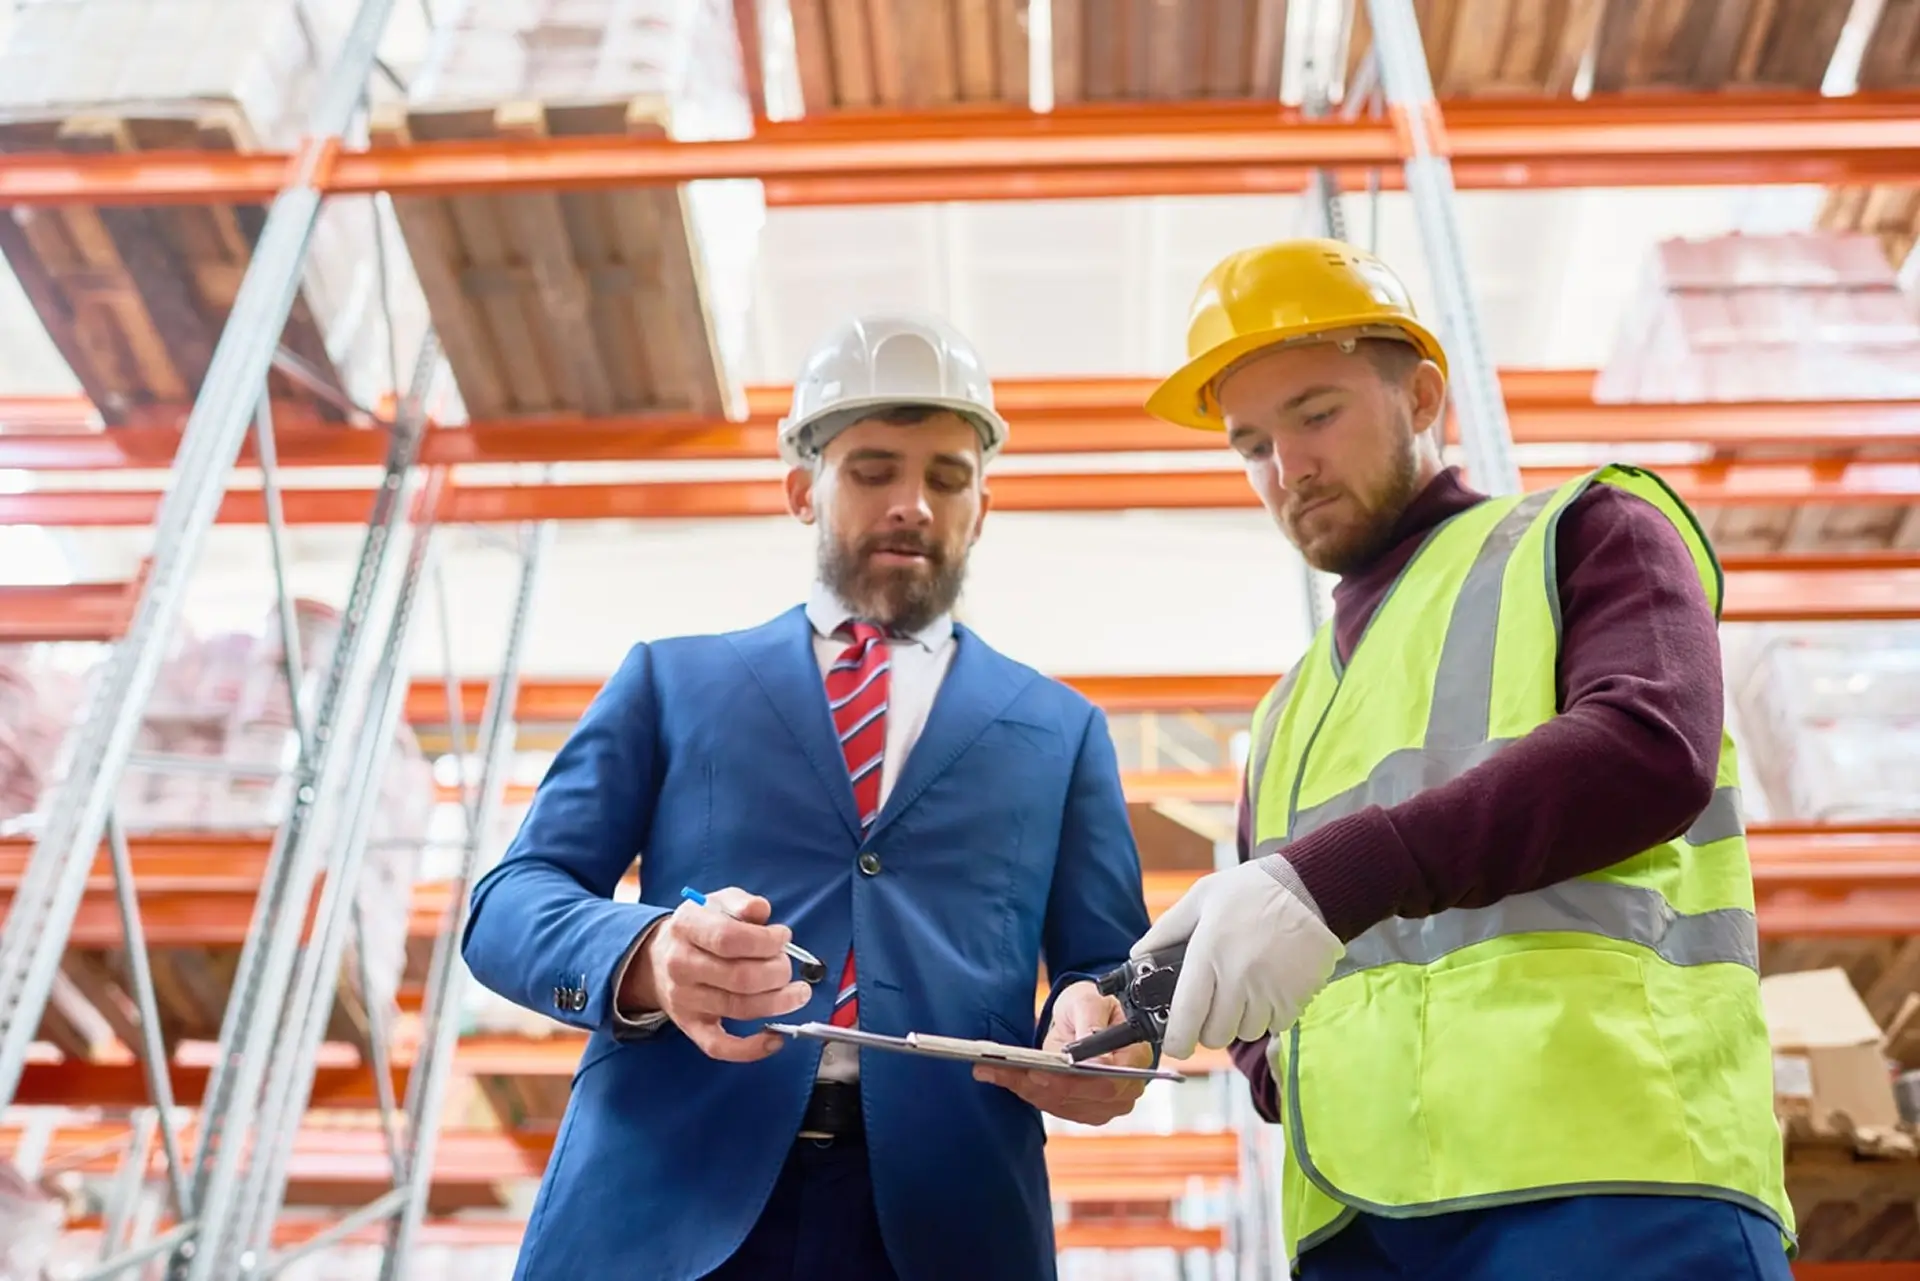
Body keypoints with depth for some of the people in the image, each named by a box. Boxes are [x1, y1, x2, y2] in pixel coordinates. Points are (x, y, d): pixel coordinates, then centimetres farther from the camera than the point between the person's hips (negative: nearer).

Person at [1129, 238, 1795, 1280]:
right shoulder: (1290, 714, 26)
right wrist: (1274, 1060, 1)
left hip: (1610, 1172, -5)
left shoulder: (1586, 535, 9)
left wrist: (1332, 875, -23)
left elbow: (1650, 746, -12)